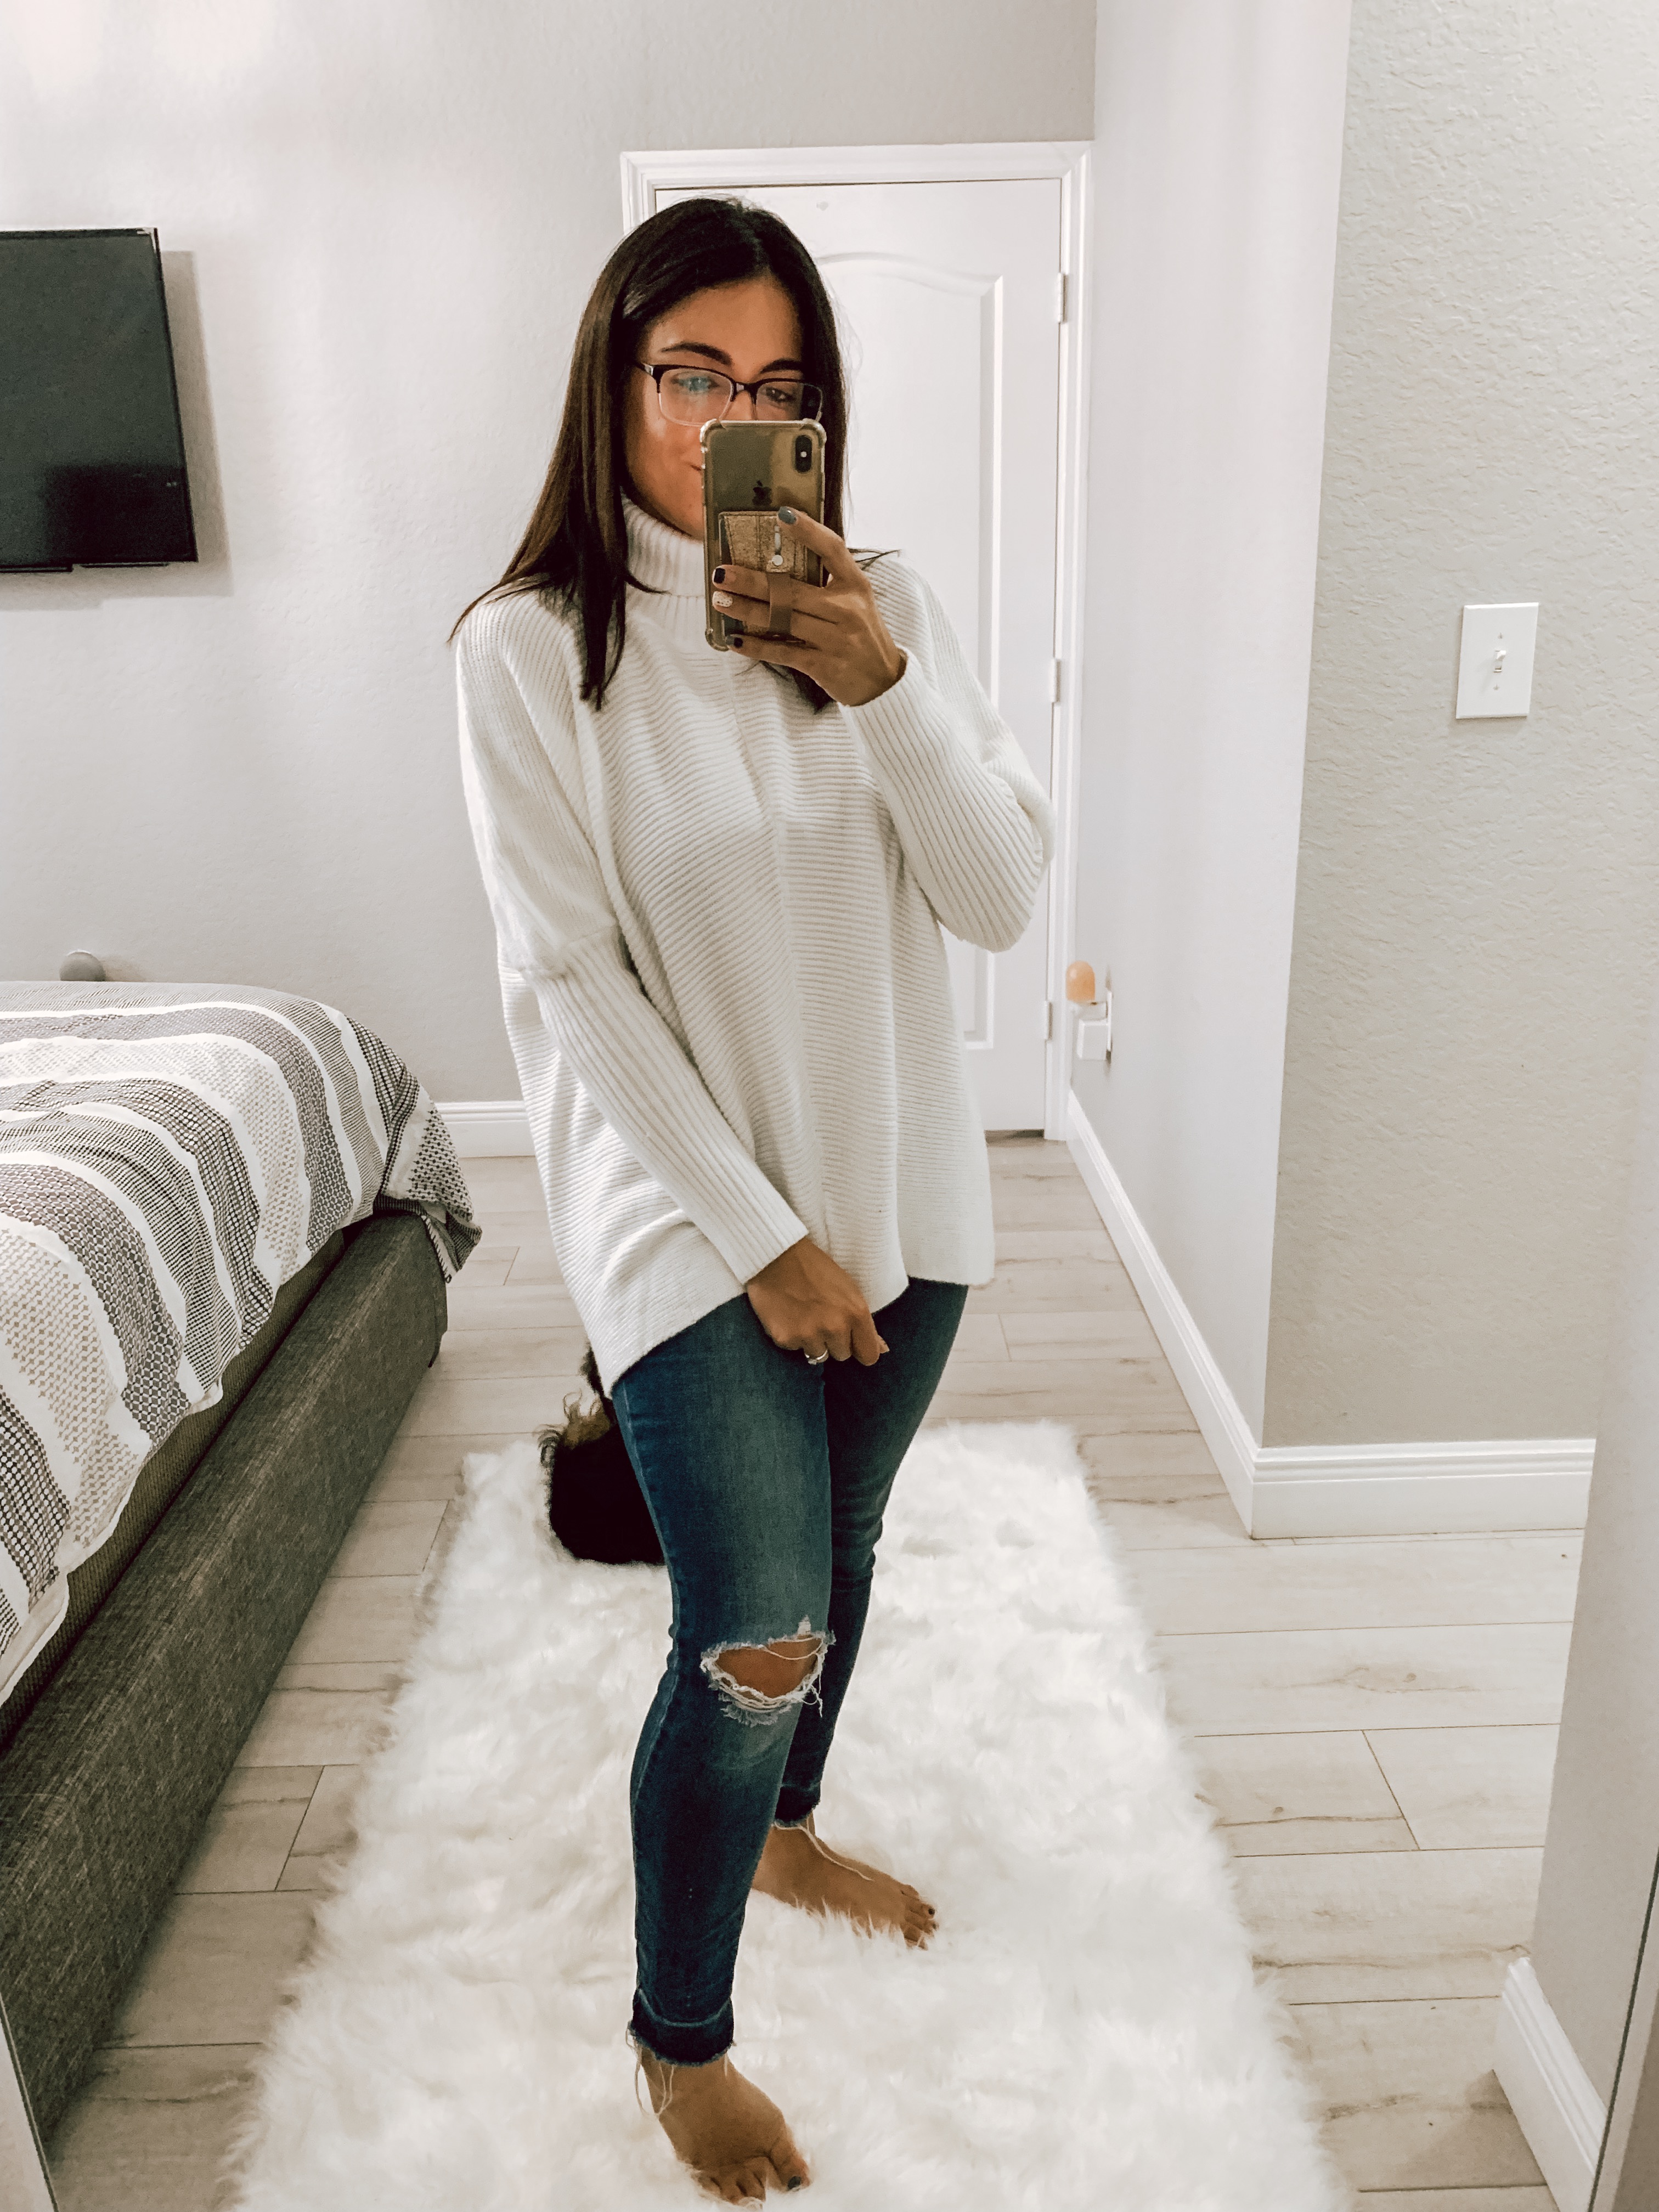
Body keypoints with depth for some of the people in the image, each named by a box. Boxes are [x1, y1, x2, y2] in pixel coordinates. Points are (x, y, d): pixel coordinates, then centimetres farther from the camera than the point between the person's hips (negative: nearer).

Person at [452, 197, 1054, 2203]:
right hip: (691, 1214, -4)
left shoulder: (876, 605, 1)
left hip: (897, 1190, 5)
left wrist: (887, 688, -21)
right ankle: (678, 2035, 25)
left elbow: (1004, 898, -5)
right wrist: (763, 1238, -14)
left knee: (837, 1548, 21)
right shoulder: (530, 647, -11)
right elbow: (568, 985, -14)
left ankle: (783, 1827, 50)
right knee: (755, 1638, -4)